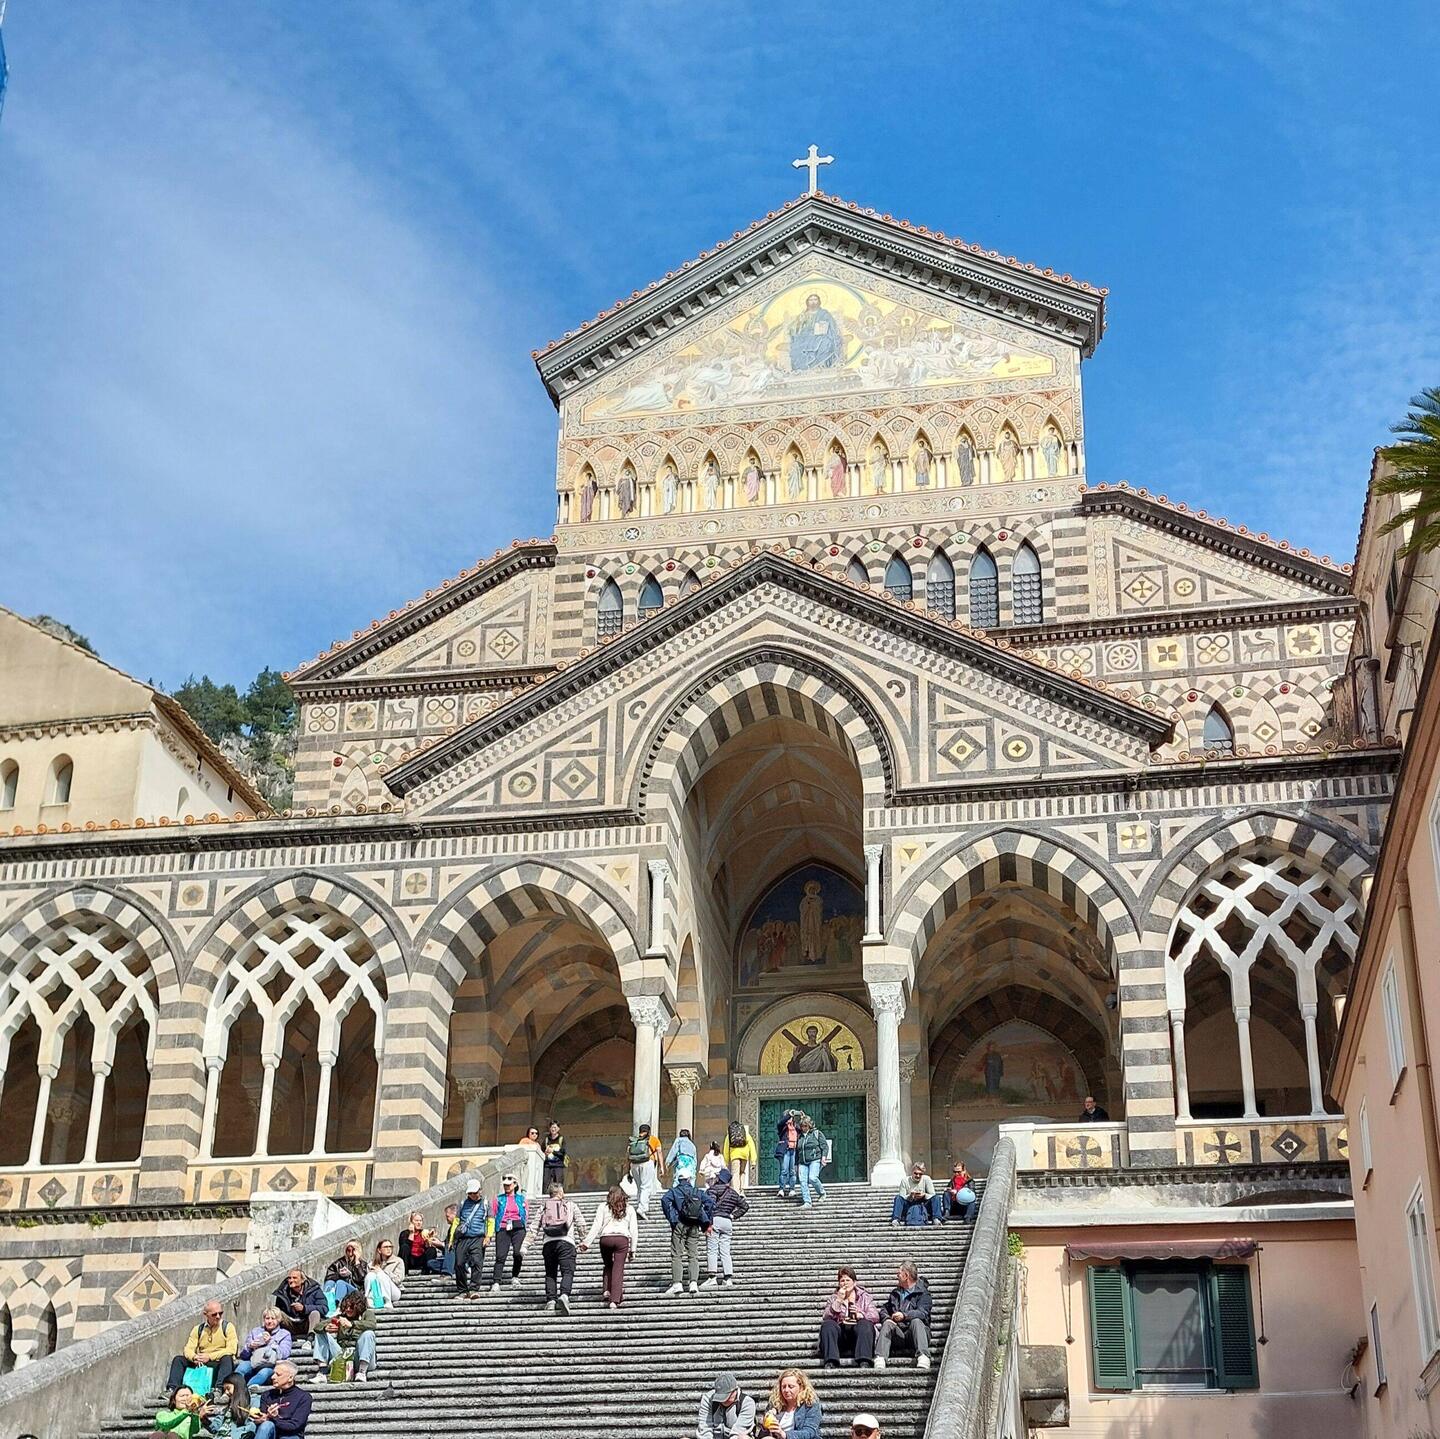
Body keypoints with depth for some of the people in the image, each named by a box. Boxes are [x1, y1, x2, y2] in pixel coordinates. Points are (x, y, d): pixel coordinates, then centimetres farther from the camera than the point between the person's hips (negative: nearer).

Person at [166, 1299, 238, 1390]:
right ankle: (172, 1388, -24)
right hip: (201, 1364, 4)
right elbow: (188, 1349, 5)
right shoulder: (198, 1329, 13)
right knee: (178, 1359, -10)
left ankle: (218, 1389, -51)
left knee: (227, 1358, -36)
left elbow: (231, 1349, -9)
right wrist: (194, 1357, -20)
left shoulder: (227, 1327, 2)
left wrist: (210, 1356, -16)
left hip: (220, 1363, -4)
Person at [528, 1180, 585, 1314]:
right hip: (567, 1242, -2)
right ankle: (564, 1295, -32)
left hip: (549, 1243, 2)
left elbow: (533, 1227, 13)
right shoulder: (571, 1205, 15)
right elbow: (581, 1223, 12)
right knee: (567, 1272, -9)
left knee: (550, 1273, 12)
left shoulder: (543, 1207, 19)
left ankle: (551, 1300, 0)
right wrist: (581, 1240, 23)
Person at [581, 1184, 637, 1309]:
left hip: (606, 1238, 0)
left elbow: (596, 1226, 3)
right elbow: (634, 1230, 12)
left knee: (608, 1266, 22)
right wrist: (633, 1249, 15)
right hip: (622, 1238, 0)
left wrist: (587, 1243, 3)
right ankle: (615, 1300, -7)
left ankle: (607, 1290, 5)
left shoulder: (603, 1207, 11)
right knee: (618, 1270, 1)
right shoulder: (629, 1209, 15)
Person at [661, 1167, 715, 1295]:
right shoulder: (698, 1192, 13)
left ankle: (677, 1283, -10)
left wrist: (671, 1219, -10)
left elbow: (665, 1201, -15)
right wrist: (707, 1223, 5)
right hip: (694, 1227, 3)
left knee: (677, 1256, -1)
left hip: (679, 1225, -3)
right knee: (693, 1255, 6)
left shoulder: (673, 1191, 5)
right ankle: (694, 1282, -6)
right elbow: (710, 1202, 3)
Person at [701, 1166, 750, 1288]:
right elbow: (745, 1206, 23)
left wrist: (708, 1223, -18)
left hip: (715, 1220, -6)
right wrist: (733, 1216, 18)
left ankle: (712, 1277, -16)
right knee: (725, 1251, 8)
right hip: (727, 1222, 6)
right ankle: (728, 1278, 2)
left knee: (712, 1250, -7)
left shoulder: (713, 1189, -1)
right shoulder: (733, 1193, 18)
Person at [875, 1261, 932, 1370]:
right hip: (898, 1331, 4)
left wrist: (904, 1315, -29)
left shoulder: (922, 1292, 3)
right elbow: (885, 1309, 25)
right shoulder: (895, 1293, 25)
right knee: (887, 1323, -24)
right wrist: (887, 1318, 0)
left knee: (916, 1321, -34)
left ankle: (923, 1358, -51)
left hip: (914, 1332, -4)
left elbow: (923, 1313, -12)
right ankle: (879, 1360, -43)